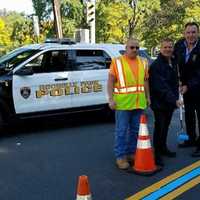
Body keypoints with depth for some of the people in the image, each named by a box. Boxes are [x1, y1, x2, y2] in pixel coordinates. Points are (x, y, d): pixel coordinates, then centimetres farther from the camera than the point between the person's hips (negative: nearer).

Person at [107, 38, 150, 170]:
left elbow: (145, 81, 18)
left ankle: (132, 153, 26)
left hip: (139, 103, 5)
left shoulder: (143, 62, 13)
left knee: (136, 130, 12)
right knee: (121, 131, 0)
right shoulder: (117, 62, -1)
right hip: (123, 103, -5)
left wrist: (148, 97, 13)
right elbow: (111, 82, -4)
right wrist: (111, 99, -11)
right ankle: (120, 156, 9)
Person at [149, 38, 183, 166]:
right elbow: (161, 86, -23)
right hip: (159, 102, -8)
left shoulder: (173, 63, 11)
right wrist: (174, 99, -27)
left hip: (171, 101, 8)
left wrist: (176, 98, 14)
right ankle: (157, 153, 5)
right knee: (159, 127, -4)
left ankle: (163, 148, 31)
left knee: (166, 126, 17)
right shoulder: (156, 65, -17)